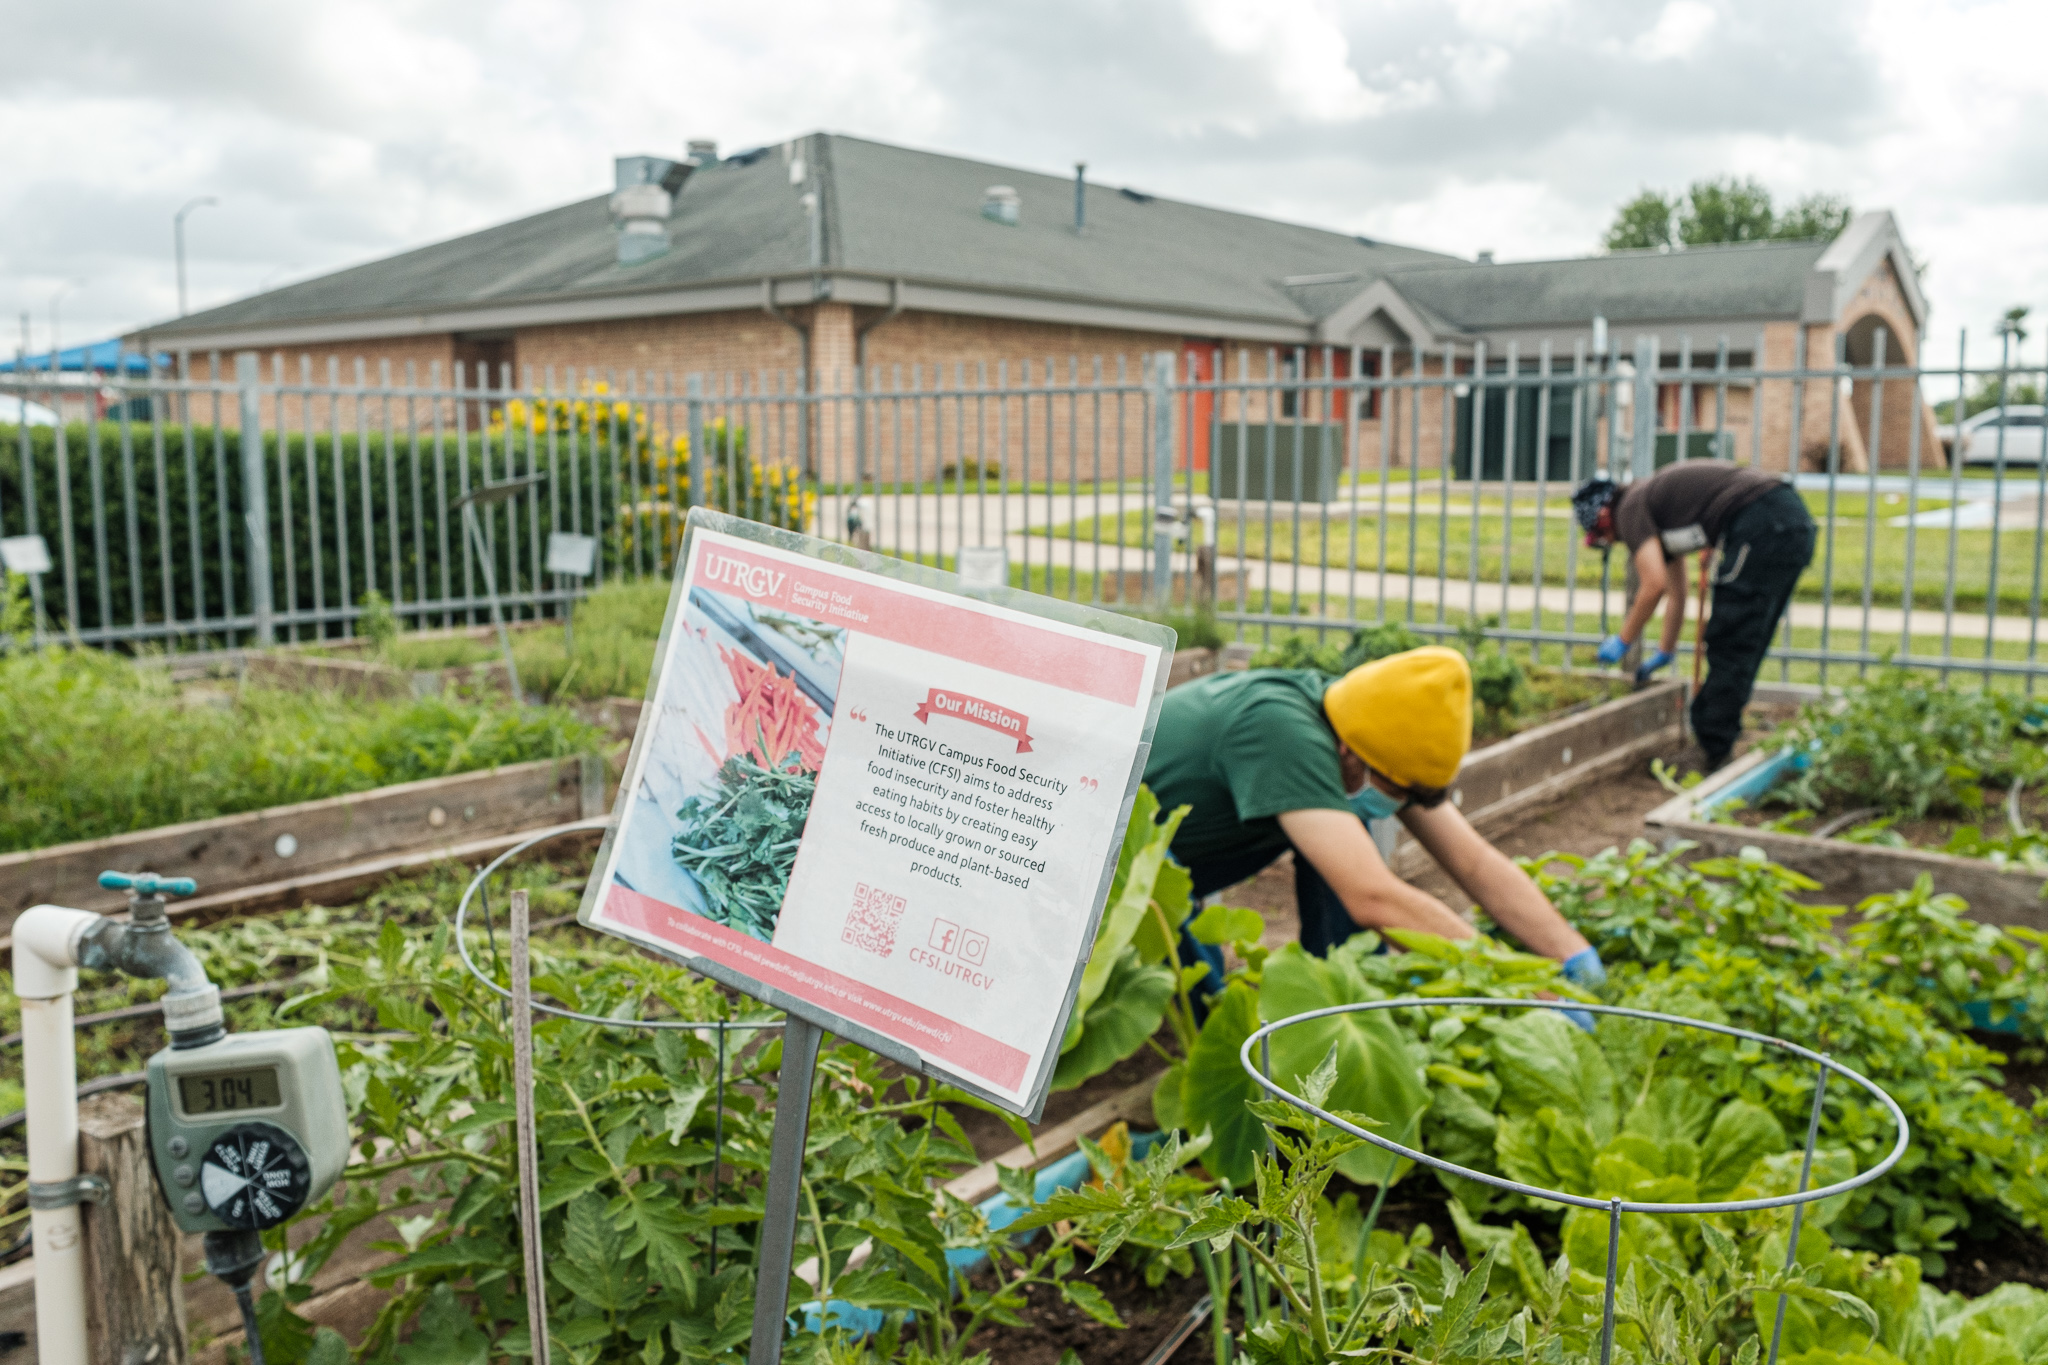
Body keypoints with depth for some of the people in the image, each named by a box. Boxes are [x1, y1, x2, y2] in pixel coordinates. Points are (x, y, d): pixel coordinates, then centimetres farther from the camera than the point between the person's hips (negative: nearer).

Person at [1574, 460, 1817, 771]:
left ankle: (1711, 754, 0)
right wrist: (1665, 652, 43)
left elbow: (1655, 585, -11)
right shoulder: (1657, 511, 28)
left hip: (1761, 524, -10)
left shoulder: (1630, 509, 0)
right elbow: (1676, 592, 35)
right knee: (1746, 646, 15)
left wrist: (1623, 641, 2)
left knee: (1730, 645, -4)